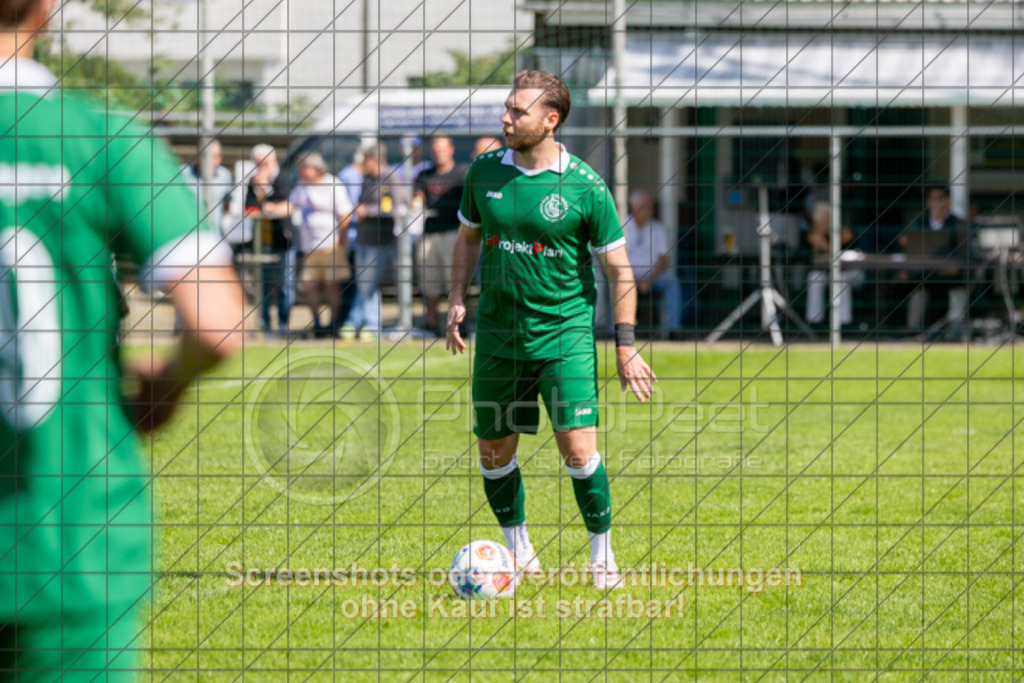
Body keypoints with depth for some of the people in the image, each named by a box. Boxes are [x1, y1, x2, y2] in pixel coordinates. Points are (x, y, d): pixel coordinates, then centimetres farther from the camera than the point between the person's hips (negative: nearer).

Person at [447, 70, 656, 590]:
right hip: (498, 336, 4)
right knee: (493, 450, 8)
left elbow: (619, 269, -3)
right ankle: (517, 549, 27)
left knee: (578, 447, -13)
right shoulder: (485, 172, 2)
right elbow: (468, 238, 19)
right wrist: (457, 302, 7)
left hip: (565, 335, -4)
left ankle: (602, 554, 4)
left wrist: (626, 346, -7)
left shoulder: (584, 186, -9)